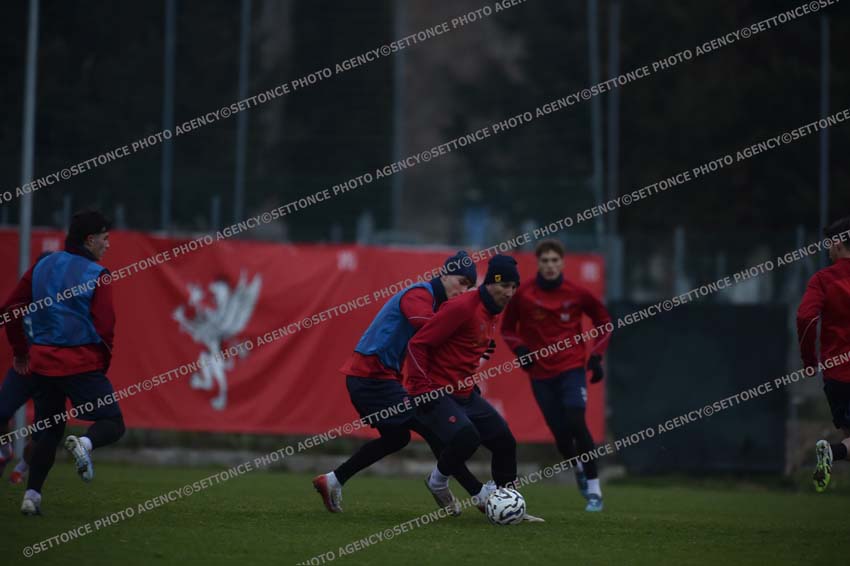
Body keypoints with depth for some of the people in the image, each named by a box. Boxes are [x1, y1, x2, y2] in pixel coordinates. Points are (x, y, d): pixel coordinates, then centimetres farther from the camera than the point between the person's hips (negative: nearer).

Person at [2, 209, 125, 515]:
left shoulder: (42, 266, 9)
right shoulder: (97, 275, -7)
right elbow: (104, 327, -12)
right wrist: (104, 363, 5)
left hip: (41, 362, 5)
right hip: (82, 364, -5)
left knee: (51, 429, 18)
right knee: (112, 423, 4)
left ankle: (31, 495, 8)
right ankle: (84, 443, -29)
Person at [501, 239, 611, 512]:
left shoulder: (577, 294, -4)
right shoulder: (523, 295, -3)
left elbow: (603, 321, 11)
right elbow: (507, 328, 10)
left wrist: (596, 356, 0)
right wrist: (519, 349, -9)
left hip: (572, 369, -1)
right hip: (541, 374, 1)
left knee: (577, 424, -20)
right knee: (561, 434, -1)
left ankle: (593, 490, -12)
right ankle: (578, 468, 34)